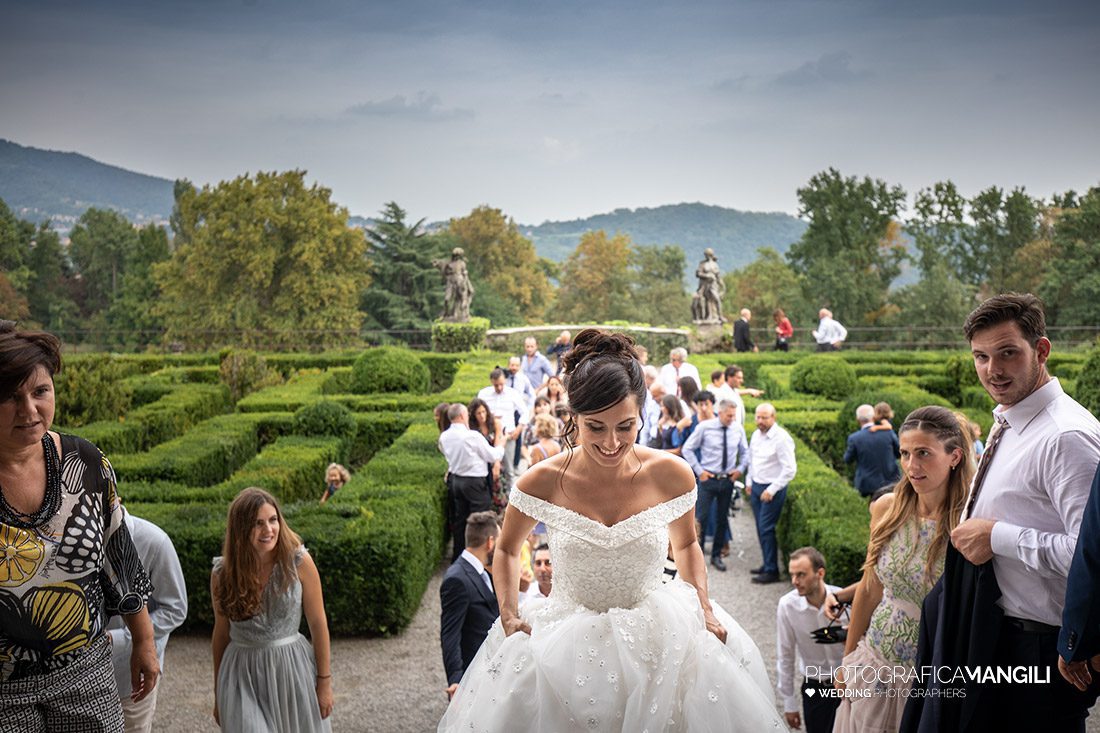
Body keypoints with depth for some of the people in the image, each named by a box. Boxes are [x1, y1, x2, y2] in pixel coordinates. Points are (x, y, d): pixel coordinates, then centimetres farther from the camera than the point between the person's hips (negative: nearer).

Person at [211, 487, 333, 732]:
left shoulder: (299, 561, -11)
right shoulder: (222, 573, -6)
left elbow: (318, 624, -4)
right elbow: (221, 634, 6)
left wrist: (324, 681, -2)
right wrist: (218, 693, 13)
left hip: (293, 669, 0)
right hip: (243, 675, 0)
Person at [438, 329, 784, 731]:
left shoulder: (670, 475, -11)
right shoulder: (542, 483, -14)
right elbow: (507, 549, 6)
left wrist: (703, 606, -3)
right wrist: (509, 615, -7)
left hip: (657, 635, 1)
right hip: (568, 646, -1)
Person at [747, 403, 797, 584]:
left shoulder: (781, 438, -17)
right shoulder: (756, 435, 6)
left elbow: (790, 469, -19)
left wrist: (771, 490, -18)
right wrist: (750, 482, 17)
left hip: (773, 489, -7)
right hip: (756, 486, 7)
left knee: (766, 529, -7)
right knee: (761, 528, 13)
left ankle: (772, 571, 1)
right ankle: (767, 564, 25)